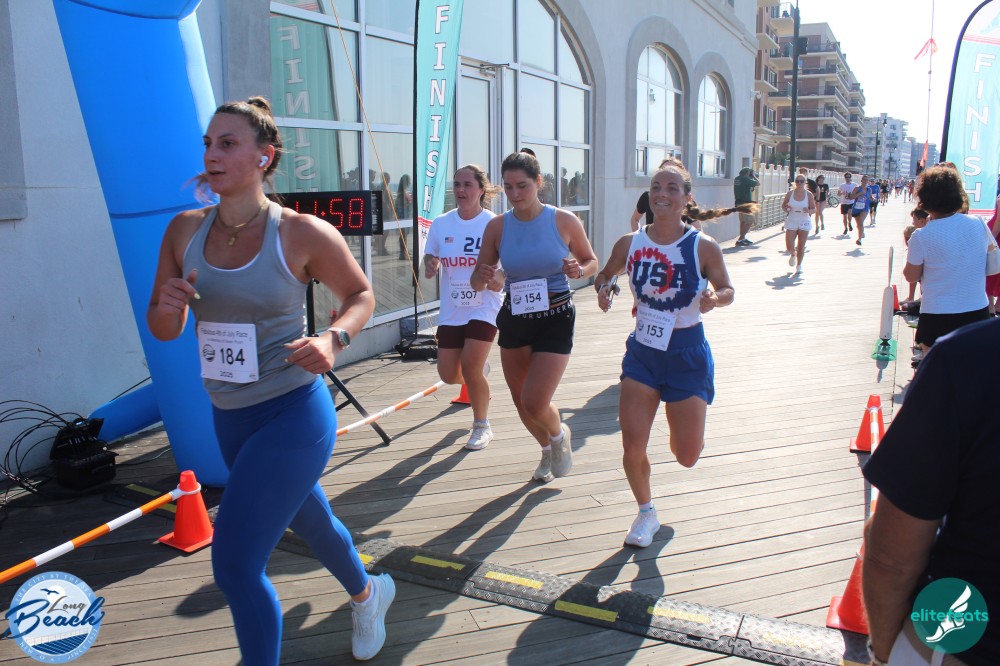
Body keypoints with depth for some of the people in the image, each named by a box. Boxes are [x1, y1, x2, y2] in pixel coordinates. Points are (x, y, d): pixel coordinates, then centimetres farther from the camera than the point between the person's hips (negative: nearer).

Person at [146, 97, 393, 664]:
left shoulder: (303, 233, -14)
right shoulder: (186, 230, 0)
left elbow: (361, 293, 0)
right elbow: (163, 330, 7)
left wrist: (333, 339, -19)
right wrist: (167, 307, -16)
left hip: (294, 413, -6)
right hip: (230, 418, 6)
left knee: (235, 564, -10)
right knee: (308, 519, 27)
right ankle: (368, 593, 57)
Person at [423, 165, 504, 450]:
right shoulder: (441, 224, 1)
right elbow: (430, 257, 12)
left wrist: (501, 277, -27)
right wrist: (429, 266, -12)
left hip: (483, 307, -4)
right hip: (451, 310, 4)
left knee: (470, 367, -15)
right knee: (448, 374, 4)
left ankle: (482, 426, 10)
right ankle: (479, 374, 42)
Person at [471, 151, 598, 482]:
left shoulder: (565, 221, -10)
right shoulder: (497, 226, -4)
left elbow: (591, 261, 5)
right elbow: (477, 282, 1)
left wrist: (579, 271, -18)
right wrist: (483, 277, -23)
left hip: (556, 320, -3)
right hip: (514, 320, 4)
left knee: (535, 404, -13)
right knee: (521, 403, 15)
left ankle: (560, 435, 24)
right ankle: (547, 450, 46)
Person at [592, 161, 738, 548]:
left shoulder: (704, 247, -11)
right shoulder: (629, 244, -5)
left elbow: (727, 290, 1)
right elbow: (604, 275, 12)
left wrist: (713, 300, -22)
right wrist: (603, 290, -11)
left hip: (688, 355, -1)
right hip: (643, 351, 2)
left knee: (687, 456, 3)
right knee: (632, 444, -5)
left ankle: (676, 428, 43)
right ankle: (646, 513, 24)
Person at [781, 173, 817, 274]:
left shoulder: (809, 195, -3)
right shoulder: (790, 193, -2)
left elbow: (814, 209, 2)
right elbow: (783, 205, 10)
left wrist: (809, 211, -20)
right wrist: (786, 209, -12)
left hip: (804, 223, 0)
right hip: (791, 222, 0)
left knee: (801, 246, 1)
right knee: (789, 246, -4)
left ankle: (799, 266, 16)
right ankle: (793, 254, 32)